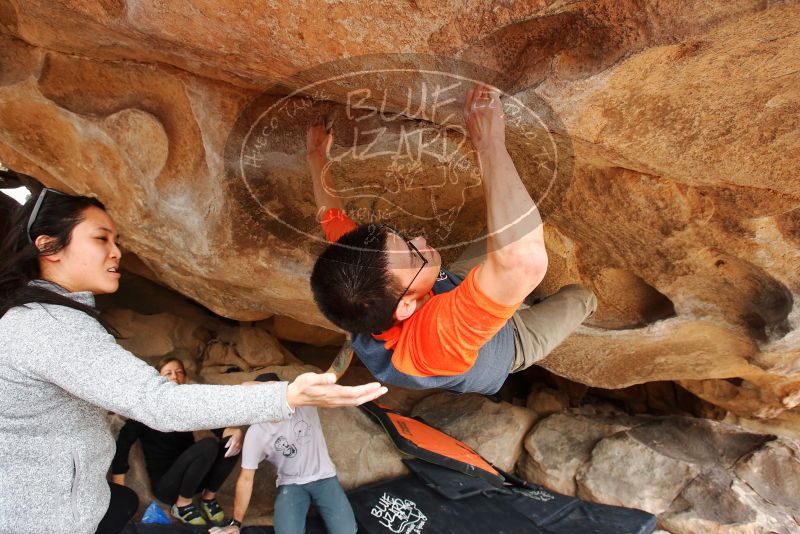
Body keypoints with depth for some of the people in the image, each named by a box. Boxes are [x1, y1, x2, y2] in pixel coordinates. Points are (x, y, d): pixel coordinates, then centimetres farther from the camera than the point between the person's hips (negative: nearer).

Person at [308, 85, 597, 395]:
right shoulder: (434, 337, -56)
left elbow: (330, 214, -18)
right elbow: (526, 262, -70)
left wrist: (316, 157, -1)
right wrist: (490, 144, -61)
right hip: (511, 343, -5)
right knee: (581, 296, 15)